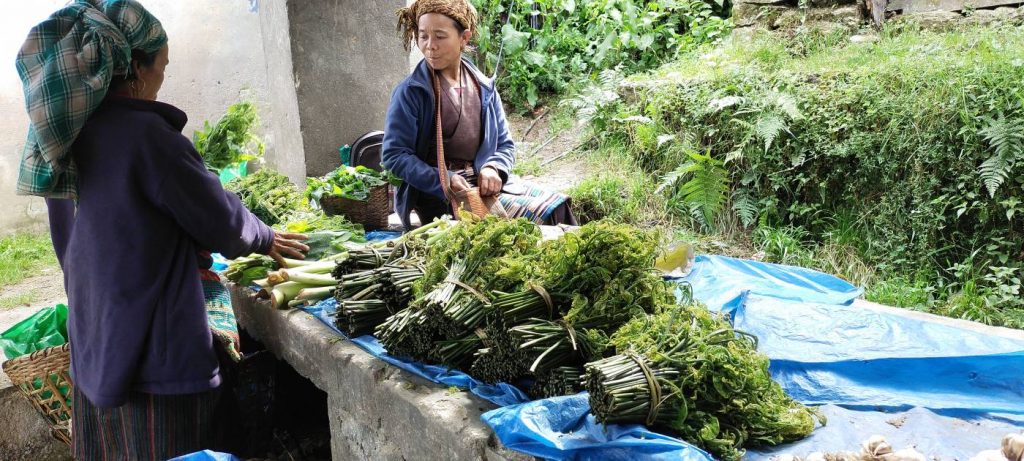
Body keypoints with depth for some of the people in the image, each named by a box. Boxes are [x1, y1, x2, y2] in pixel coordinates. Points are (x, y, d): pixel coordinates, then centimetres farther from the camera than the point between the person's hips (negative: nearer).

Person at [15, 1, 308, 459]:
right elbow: (221, 218, -9)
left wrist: (188, 255, 23)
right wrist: (266, 240, 11)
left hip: (92, 350, 8)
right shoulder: (146, 133, -20)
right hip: (155, 354, -8)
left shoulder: (63, 135, 4)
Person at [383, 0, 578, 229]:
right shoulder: (410, 92, -6)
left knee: (555, 208, -12)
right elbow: (394, 154, -9)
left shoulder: (484, 88, 9)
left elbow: (504, 143, 14)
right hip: (435, 193, -5)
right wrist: (443, 181, -22)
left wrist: (493, 169, -10)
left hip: (484, 183, 5)